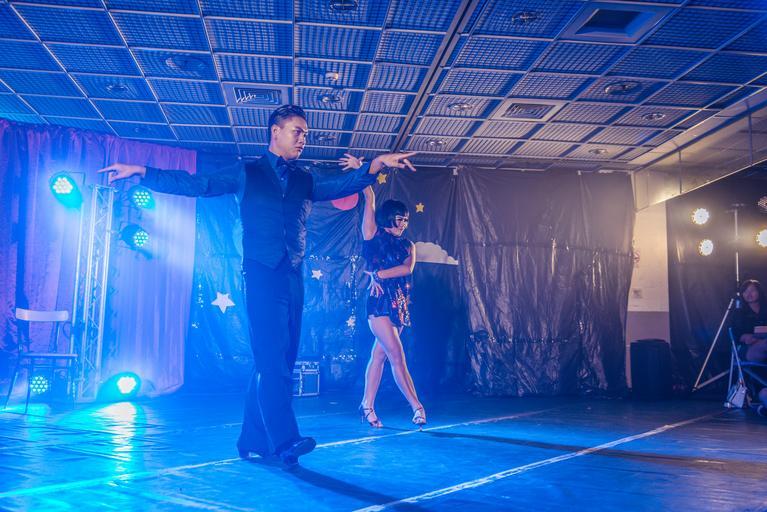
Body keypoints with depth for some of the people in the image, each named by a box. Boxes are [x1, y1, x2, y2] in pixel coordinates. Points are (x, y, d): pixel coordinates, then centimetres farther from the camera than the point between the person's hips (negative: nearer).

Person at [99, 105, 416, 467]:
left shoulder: (306, 181, 19)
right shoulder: (246, 174, 11)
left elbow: (343, 184, 4)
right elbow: (196, 184, 8)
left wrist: (377, 164, -14)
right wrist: (140, 172, 1)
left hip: (294, 277, 5)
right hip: (262, 274, -4)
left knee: (275, 361, 5)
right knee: (272, 359, -15)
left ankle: (254, 440, 13)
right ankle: (284, 440, -19)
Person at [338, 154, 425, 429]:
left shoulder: (407, 245, 14)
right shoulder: (374, 237, 2)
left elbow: (407, 268, -5)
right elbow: (370, 199, -5)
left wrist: (379, 274, -14)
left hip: (399, 305, 5)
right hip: (380, 302, -5)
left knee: (379, 356, 8)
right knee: (397, 356, -8)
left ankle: (367, 406, 13)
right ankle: (416, 406, -8)